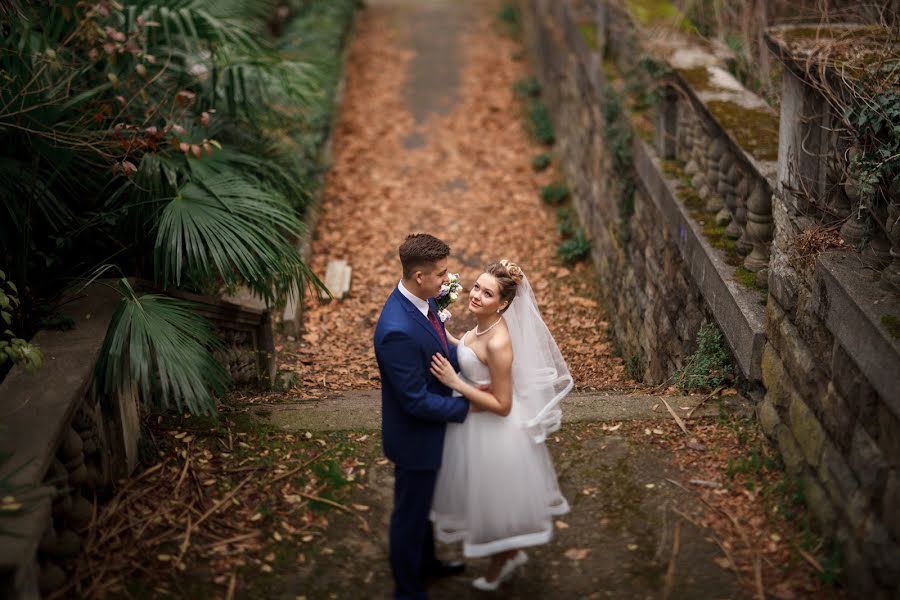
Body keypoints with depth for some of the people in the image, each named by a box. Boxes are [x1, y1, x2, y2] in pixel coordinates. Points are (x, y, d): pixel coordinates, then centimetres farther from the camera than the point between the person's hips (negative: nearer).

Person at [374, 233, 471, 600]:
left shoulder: (423, 300, -9)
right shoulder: (397, 330, -37)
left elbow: (441, 351, 7)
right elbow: (417, 401, -30)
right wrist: (467, 406, -19)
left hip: (429, 427, 9)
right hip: (414, 436, -9)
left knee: (424, 501, 30)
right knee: (410, 513, 14)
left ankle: (425, 561, 54)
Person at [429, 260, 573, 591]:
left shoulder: (499, 342, -33)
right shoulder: (485, 324, -7)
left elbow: (501, 405, -27)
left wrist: (454, 382, -31)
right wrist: (445, 337, 5)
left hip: (493, 429, -9)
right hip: (476, 418, 9)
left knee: (493, 497, 16)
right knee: (487, 494, 27)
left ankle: (504, 558, 43)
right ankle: (509, 553, 49)